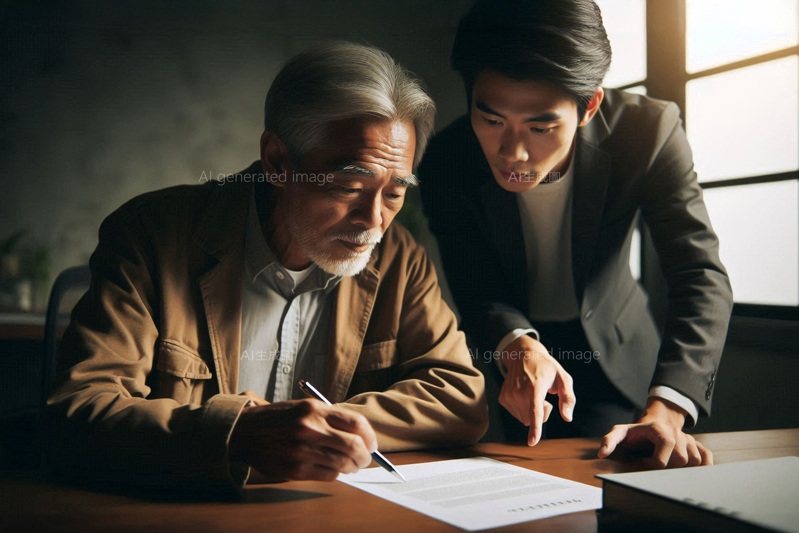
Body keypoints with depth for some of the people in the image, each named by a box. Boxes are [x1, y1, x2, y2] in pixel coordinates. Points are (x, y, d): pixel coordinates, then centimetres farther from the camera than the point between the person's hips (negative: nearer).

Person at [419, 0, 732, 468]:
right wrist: (518, 344, -47)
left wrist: (667, 409, -45)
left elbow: (702, 277, -29)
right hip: (502, 348, 0)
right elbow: (478, 291, -21)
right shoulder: (447, 163, -25)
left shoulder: (648, 131, -26)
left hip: (616, 353, 0)